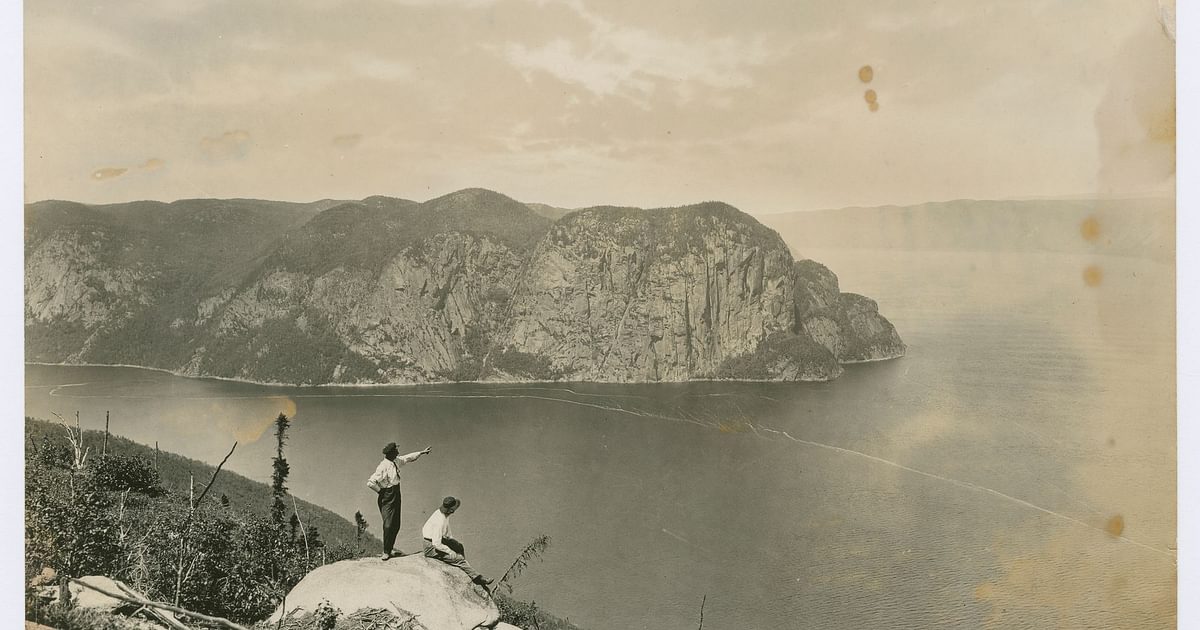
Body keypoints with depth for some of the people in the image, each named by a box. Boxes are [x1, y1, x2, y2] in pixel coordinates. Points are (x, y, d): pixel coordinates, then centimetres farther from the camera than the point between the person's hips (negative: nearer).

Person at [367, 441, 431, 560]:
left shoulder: (396, 461, 4)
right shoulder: (383, 467, -22)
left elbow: (407, 458, 24)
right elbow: (370, 483, -24)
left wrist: (422, 452, 31)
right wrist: (381, 491, -13)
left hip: (396, 496, 8)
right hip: (387, 499, -8)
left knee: (396, 525, 9)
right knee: (388, 525, -12)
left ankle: (389, 549, 20)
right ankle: (386, 552, 0)